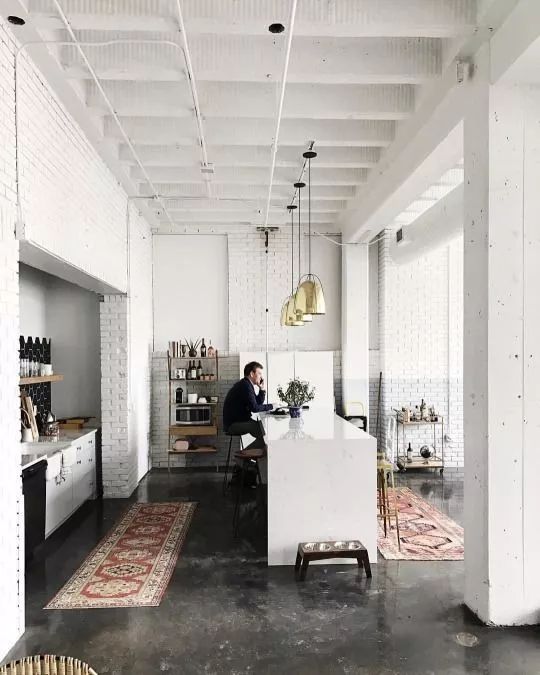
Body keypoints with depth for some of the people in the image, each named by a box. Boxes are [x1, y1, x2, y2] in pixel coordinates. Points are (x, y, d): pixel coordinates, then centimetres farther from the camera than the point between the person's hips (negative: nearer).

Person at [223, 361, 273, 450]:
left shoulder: (246, 384, 14)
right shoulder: (245, 386, -19)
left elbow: (258, 403, 17)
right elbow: (254, 408, -24)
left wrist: (262, 389, 3)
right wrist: (271, 406, -13)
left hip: (240, 420, 10)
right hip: (233, 424, -10)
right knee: (264, 432, -19)